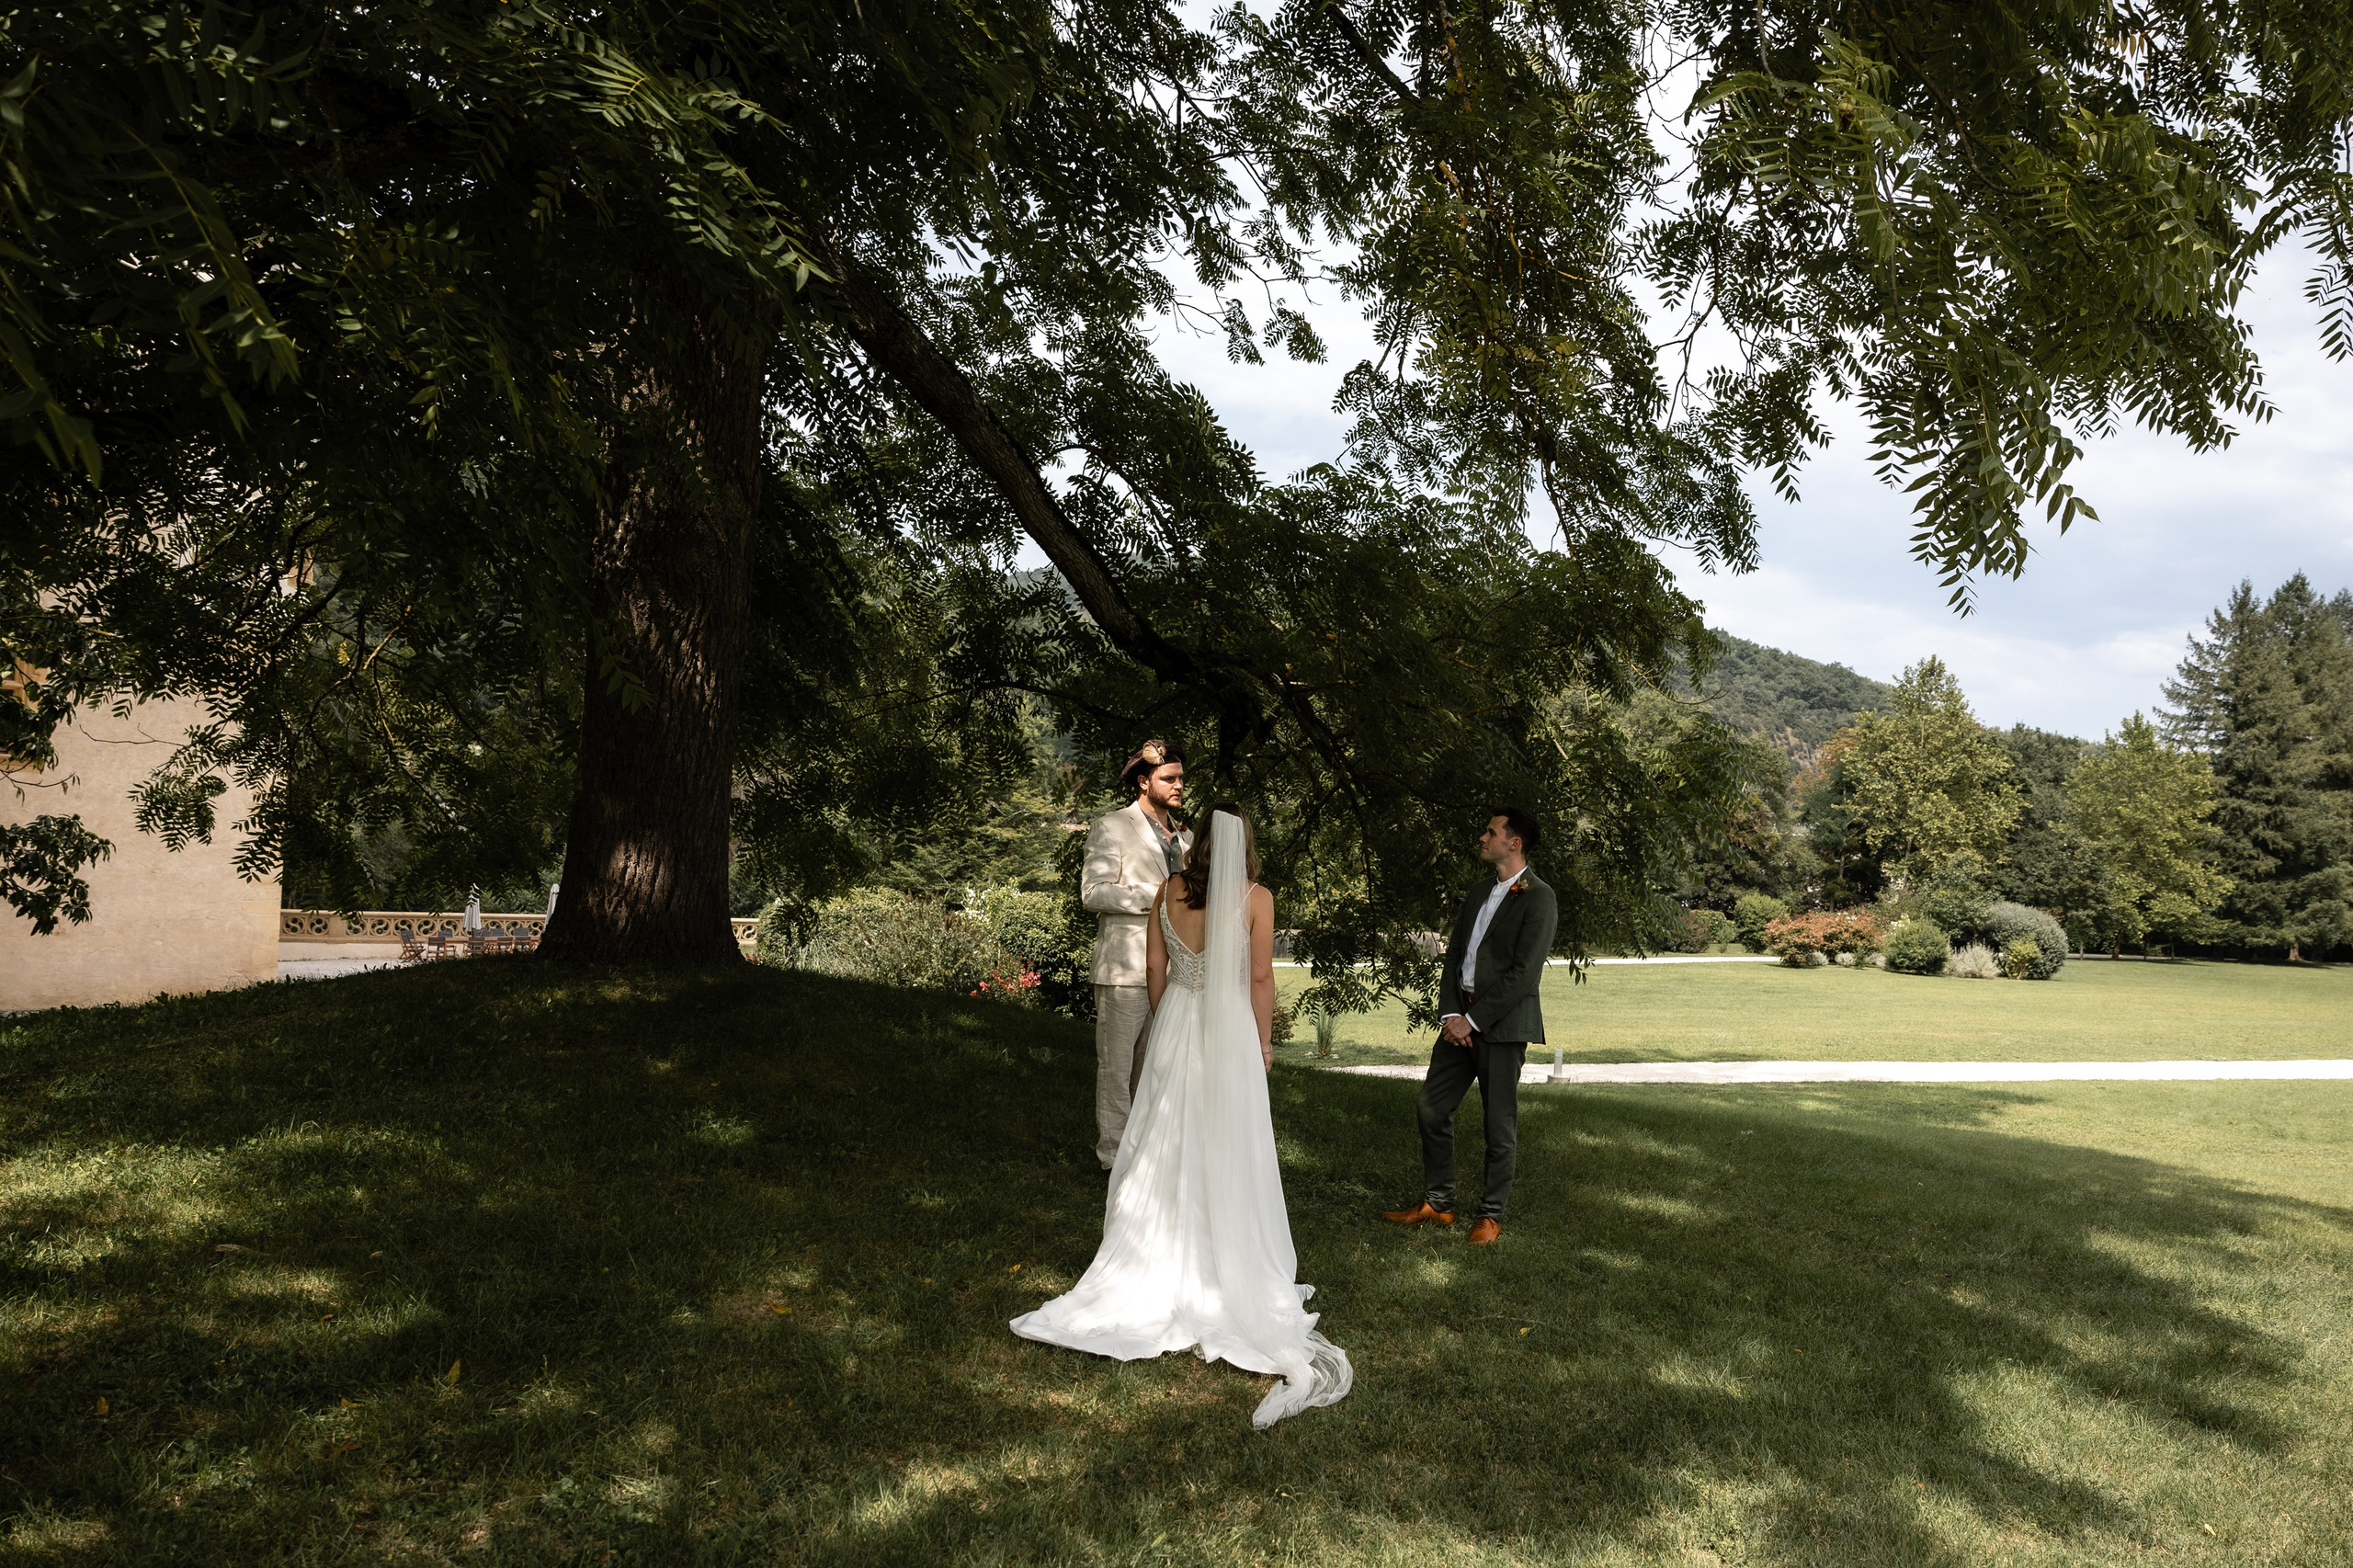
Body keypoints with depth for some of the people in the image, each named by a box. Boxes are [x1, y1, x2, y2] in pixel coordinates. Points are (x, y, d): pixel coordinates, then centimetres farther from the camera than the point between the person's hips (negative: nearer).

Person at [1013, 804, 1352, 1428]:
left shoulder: (1168, 892, -1)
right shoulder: (1256, 898, -10)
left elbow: (1155, 967, 5)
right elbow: (1261, 978, -8)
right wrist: (1263, 1042, 3)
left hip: (1175, 1027, 3)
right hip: (1230, 1030, -3)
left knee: (1165, 1148, 12)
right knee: (1226, 1155, 6)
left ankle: (1158, 1264, 18)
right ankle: (1228, 1270, 13)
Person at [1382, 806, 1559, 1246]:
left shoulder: (1539, 899, -10)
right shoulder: (1480, 891, 15)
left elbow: (1524, 975, -16)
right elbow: (1454, 955, 13)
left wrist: (1473, 1020, -16)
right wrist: (1450, 1013, -2)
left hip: (1503, 1024, -8)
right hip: (1461, 1018, 8)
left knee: (1499, 1124, 2)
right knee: (1431, 1108, 8)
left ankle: (1491, 1215, 14)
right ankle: (1437, 1204, 20)